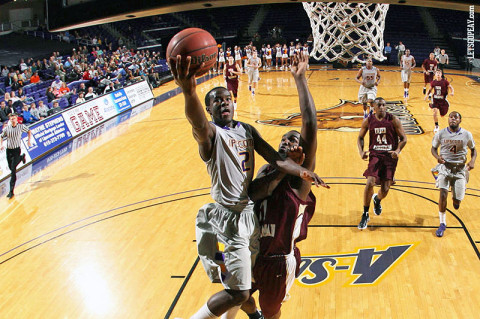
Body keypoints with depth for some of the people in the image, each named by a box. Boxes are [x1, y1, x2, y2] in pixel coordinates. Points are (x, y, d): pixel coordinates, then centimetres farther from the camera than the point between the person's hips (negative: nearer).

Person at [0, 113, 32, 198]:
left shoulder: (21, 126, -6)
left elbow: (29, 131, 13)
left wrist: (29, 140, 5)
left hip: (17, 150, -4)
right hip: (9, 150, 4)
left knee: (13, 169, -13)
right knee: (11, 168, 18)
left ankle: (11, 191, -11)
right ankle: (22, 157, 51)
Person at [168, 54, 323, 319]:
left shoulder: (247, 130, 10)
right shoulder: (210, 132, -13)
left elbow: (275, 159, 3)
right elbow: (198, 124, -38)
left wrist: (301, 171, -19)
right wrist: (188, 90, -61)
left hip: (248, 212, 7)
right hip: (226, 216, -7)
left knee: (241, 286, 22)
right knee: (238, 292, -9)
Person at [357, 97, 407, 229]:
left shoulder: (393, 120, -6)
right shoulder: (368, 121, -1)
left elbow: (403, 138, 0)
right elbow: (360, 138, 12)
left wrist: (397, 151, -18)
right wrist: (361, 152, -5)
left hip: (390, 156, 0)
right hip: (375, 155, 0)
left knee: (385, 189, 1)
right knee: (370, 183, -19)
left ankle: (377, 199, 41)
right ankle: (365, 215, -3)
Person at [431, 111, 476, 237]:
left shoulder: (467, 135, -3)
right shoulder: (441, 134, -4)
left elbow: (473, 149, 10)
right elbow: (433, 148, 7)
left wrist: (472, 160, -9)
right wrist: (437, 157, -14)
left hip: (460, 169, 1)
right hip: (445, 167, -1)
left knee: (458, 200, 1)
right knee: (443, 195, -17)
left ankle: (455, 199, 42)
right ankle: (442, 224, -2)